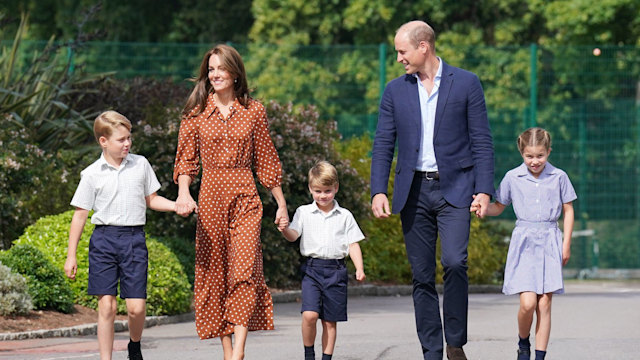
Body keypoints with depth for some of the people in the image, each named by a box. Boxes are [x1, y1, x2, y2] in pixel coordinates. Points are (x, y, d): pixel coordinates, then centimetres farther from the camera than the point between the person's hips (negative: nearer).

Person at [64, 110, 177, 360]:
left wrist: (178, 206, 0)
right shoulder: (92, 174, 1)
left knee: (136, 307, -5)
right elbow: (80, 214, 5)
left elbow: (151, 200, 19)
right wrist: (71, 255, 3)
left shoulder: (140, 165, 8)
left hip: (134, 239, 1)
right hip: (103, 239, -1)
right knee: (106, 305, -5)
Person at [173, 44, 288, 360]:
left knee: (245, 269, -15)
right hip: (210, 197, 1)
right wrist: (183, 192, -14)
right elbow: (186, 159, 4)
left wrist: (281, 204, 11)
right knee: (214, 273, 2)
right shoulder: (196, 112, 6)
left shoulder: (253, 111, 6)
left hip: (245, 197, -1)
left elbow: (266, 160, 11)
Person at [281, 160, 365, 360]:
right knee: (310, 314, -17)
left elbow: (353, 244, 8)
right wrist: (284, 229, -25)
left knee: (330, 321, 4)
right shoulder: (304, 212, 7)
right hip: (312, 269, -1)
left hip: (336, 270, 1)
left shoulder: (344, 216, 9)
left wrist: (359, 269, -4)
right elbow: (293, 236, -2)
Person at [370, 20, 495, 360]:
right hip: (413, 190, 3)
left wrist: (484, 189, -7)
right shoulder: (395, 91, 9)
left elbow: (481, 140, 2)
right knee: (422, 276, 2)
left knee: (454, 262, -20)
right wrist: (378, 191, -4)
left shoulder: (466, 83, 1)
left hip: (454, 188, -3)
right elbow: (383, 145, 9)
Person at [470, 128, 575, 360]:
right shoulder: (513, 178, 3)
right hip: (523, 243, -1)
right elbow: (499, 207, 14)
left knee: (544, 304, -2)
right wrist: (481, 208, -7)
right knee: (527, 303, -12)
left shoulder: (559, 177, 3)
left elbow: (568, 211, 11)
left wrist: (566, 244, 5)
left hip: (550, 243, 1)